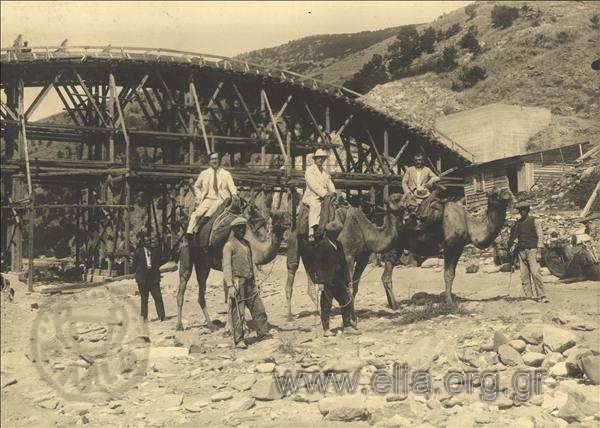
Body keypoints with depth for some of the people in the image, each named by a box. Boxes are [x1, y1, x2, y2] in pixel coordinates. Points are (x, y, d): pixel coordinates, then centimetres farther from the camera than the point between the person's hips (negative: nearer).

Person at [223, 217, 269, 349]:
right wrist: (230, 285, -20)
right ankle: (238, 340, 6)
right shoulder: (229, 245, -7)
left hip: (249, 283, 7)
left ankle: (263, 334, 19)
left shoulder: (246, 243, 15)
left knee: (259, 310, 9)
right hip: (237, 283, -7)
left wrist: (254, 281, 16)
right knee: (238, 314, -3)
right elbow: (226, 266, -13)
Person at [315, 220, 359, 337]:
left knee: (348, 301, 3)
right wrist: (320, 281, -17)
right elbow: (319, 264, -12)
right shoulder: (322, 245, -8)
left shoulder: (339, 245, 14)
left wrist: (347, 279, 14)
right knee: (326, 305, 1)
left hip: (339, 280, 7)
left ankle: (348, 326, 10)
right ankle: (326, 329, 9)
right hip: (327, 280, -7)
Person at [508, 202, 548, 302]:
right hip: (521, 251, 5)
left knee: (535, 272, -14)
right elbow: (513, 236, 22)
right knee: (524, 275, 0)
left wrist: (539, 252, -9)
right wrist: (508, 248, 9)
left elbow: (540, 236, -1)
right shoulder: (517, 223, 15)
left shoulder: (534, 221, 3)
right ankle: (529, 296, 2)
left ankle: (542, 296, -11)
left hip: (532, 250, -4)